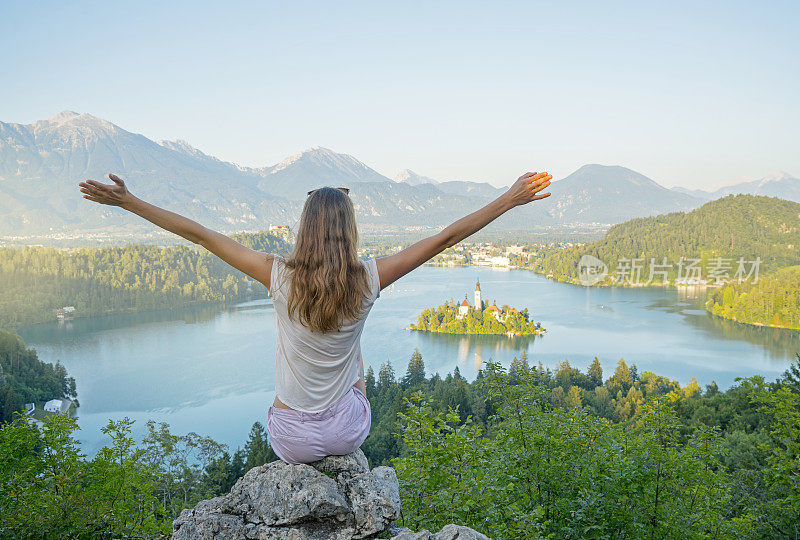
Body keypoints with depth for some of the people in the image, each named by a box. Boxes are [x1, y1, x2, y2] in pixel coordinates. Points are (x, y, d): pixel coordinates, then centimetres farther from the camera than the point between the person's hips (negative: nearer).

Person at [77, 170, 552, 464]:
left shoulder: (280, 276, -20)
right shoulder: (368, 280, -19)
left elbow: (199, 234, -13)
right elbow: (446, 237, -13)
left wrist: (128, 202, -3)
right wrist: (511, 198, -4)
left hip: (292, 440, 0)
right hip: (348, 432, 1)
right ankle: (339, 457, 54)